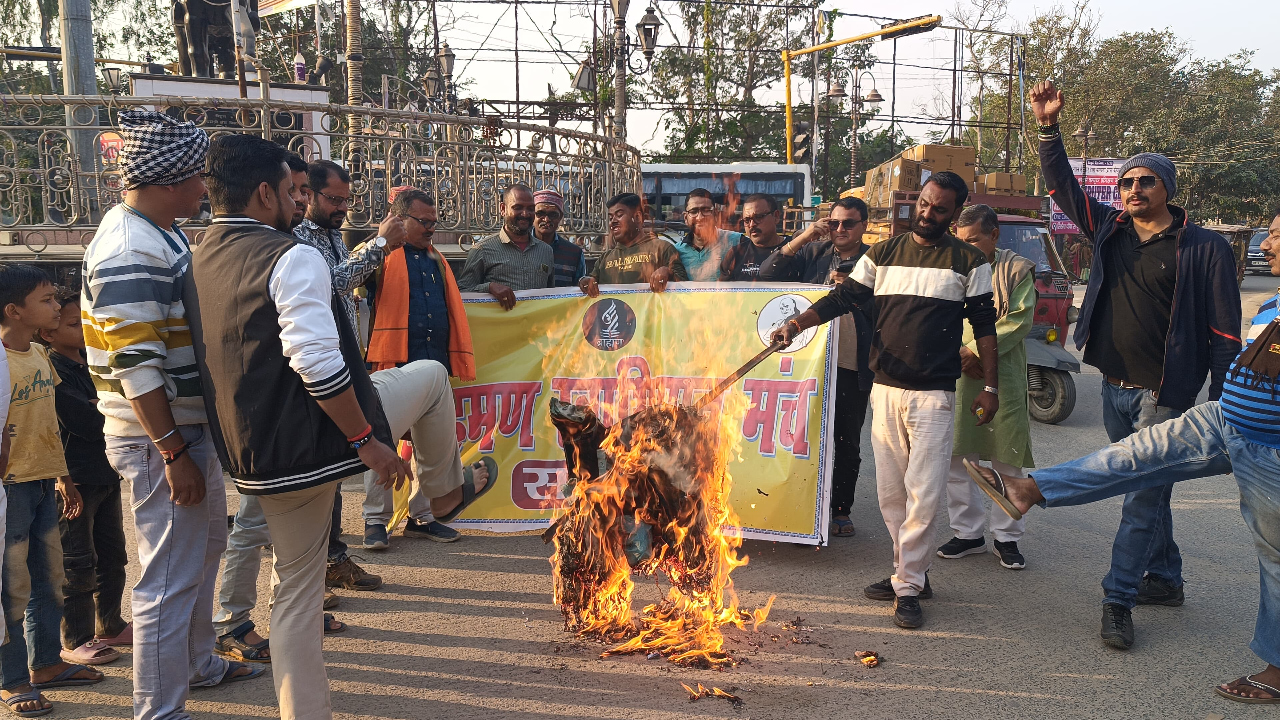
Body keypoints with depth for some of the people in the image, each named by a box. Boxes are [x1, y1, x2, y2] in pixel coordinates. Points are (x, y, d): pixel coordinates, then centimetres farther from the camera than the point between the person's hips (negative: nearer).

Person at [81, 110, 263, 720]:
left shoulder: (162, 235, 11)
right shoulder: (129, 251, -21)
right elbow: (134, 364, -26)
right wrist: (174, 453, -24)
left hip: (190, 428, 11)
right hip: (158, 439, -11)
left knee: (205, 549, 24)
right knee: (170, 577, -1)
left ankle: (196, 662, 43)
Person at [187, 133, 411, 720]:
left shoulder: (198, 262, 10)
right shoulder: (292, 258, -16)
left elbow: (213, 363, 18)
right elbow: (319, 364, -26)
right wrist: (366, 441, -17)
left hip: (253, 458, 8)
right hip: (309, 442, -8)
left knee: (297, 591, 20)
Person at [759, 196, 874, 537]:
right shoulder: (813, 252, 8)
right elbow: (768, 274, -2)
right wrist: (803, 237, -9)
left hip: (852, 367, 0)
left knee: (848, 441, 10)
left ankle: (841, 510, 25)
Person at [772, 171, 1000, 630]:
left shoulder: (968, 262, 2)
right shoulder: (883, 255, 9)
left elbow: (984, 326, 5)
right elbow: (842, 298, 4)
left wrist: (990, 387, 1)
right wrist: (797, 323, -11)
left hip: (934, 395, -3)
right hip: (885, 390, 4)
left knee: (923, 493, -6)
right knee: (890, 492, 9)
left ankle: (908, 587, 4)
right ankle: (911, 572, 23)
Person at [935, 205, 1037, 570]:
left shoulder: (1018, 269, 3)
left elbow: (1019, 321, -6)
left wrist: (975, 350, -14)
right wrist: (958, 356, -11)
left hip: (1004, 379, -2)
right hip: (957, 379, 3)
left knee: (1007, 461, 3)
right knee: (956, 459, 3)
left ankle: (1007, 537, 16)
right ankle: (968, 532, 16)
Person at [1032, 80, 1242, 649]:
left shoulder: (1204, 249, -8)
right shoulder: (1109, 228, 6)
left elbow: (1224, 333, -8)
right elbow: (1063, 187, 9)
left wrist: (1221, 406, -10)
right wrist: (1049, 130, -3)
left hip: (1165, 393, -6)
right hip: (1114, 387, 6)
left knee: (1144, 494, -5)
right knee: (1143, 488, 16)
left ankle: (1118, 599, -1)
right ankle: (1164, 580, 32)